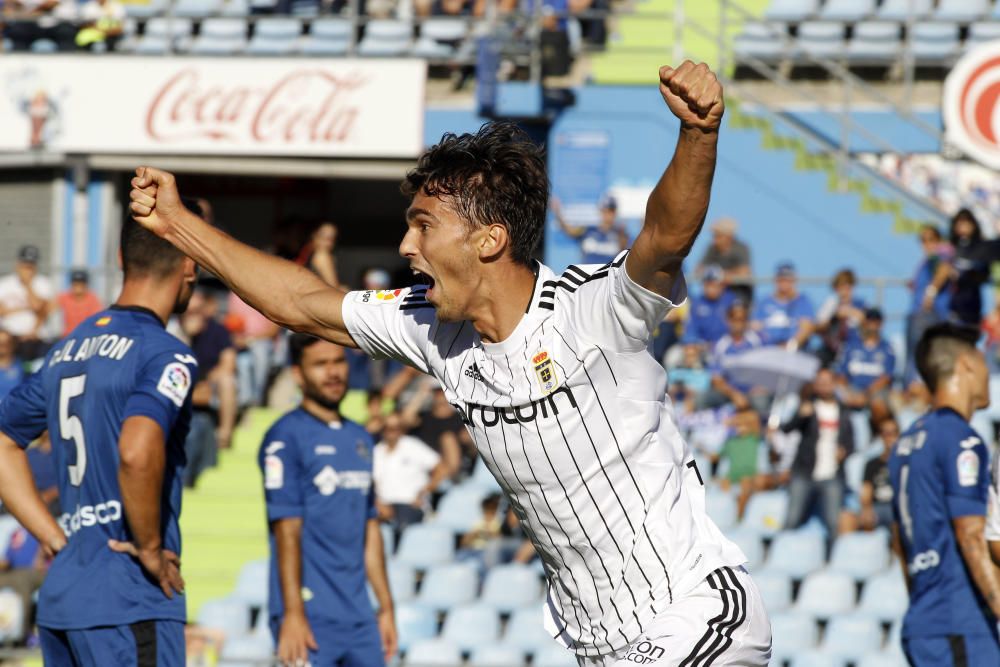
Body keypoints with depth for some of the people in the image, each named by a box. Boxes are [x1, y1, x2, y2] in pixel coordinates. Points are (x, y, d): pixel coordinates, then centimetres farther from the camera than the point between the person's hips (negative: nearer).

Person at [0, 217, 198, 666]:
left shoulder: (68, 349, 15)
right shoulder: (167, 356, -9)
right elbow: (138, 453, -27)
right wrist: (150, 550, -14)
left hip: (57, 596, 8)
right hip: (129, 602, -8)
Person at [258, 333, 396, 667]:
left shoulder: (360, 439, 17)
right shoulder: (287, 437, -5)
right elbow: (287, 531, -11)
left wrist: (386, 607, 18)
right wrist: (293, 614, -16)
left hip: (359, 616, 7)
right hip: (312, 616, -7)